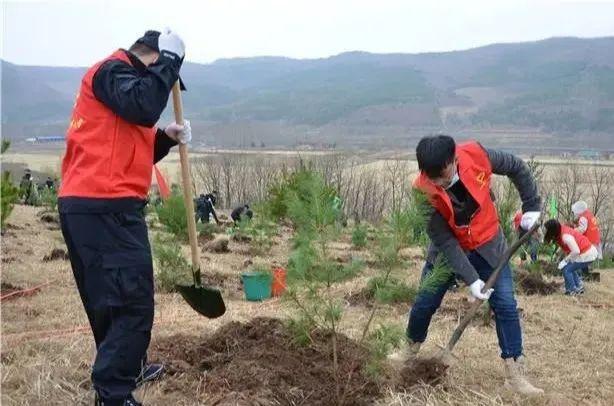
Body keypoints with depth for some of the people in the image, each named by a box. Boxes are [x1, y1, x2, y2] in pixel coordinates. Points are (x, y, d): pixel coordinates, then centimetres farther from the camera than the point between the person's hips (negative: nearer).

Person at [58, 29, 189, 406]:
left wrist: (166, 138, 11)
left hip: (91, 207, 11)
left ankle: (126, 368, 37)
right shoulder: (112, 70, -4)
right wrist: (170, 59, -14)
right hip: (105, 208, -11)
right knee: (133, 301, -10)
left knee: (113, 297, 22)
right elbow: (143, 107, -26)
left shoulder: (123, 77, 27)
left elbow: (132, 152, 27)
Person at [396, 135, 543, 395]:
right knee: (425, 302, 4)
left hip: (487, 244, 1)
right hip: (449, 247, -1)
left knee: (505, 305, -5)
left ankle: (514, 374, 4)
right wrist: (471, 279, -29)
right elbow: (444, 241, -24)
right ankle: (410, 351, 31)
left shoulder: (476, 156, -27)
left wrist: (531, 207, -7)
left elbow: (516, 168, -6)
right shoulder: (423, 192, -29)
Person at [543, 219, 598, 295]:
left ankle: (572, 291, 6)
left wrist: (565, 260, -18)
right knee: (570, 267, 21)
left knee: (566, 269, -5)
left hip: (587, 255, -10)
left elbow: (576, 251, -28)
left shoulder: (565, 236, -26)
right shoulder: (562, 230, 2)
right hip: (589, 252, 10)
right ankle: (579, 287, 28)